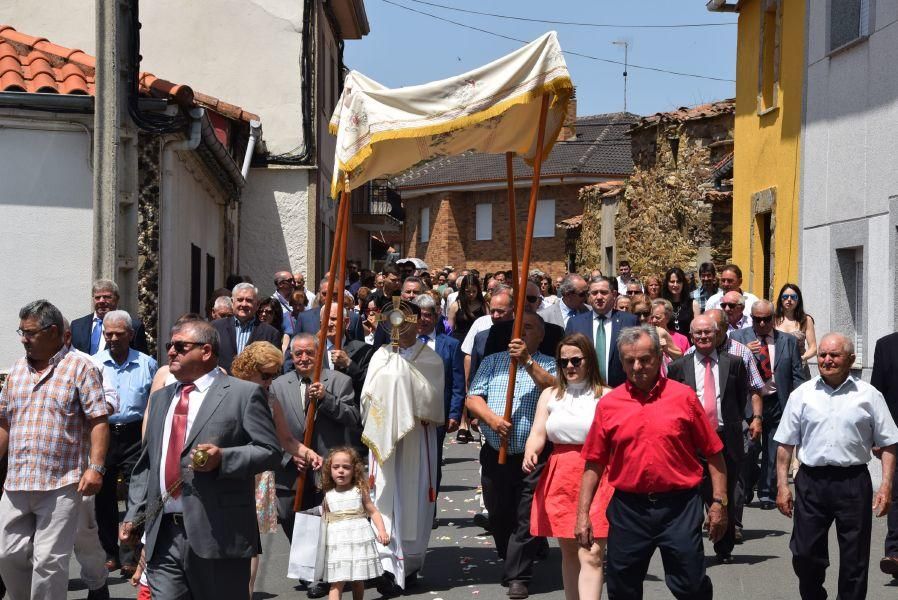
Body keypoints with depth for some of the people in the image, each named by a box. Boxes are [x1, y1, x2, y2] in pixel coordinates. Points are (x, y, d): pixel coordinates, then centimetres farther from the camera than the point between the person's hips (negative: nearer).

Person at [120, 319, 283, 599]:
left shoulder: (244, 393, -1)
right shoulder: (161, 398, 20)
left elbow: (270, 451, -6)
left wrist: (222, 458, -21)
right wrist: (133, 515, 14)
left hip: (218, 535, -5)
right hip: (162, 536, 6)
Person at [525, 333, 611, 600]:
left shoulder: (605, 395, -1)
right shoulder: (550, 395, 12)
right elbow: (537, 433, 4)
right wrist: (530, 455, -17)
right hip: (559, 477, 5)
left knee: (591, 555, -11)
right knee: (568, 550, 13)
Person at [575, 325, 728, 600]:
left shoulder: (683, 396, -1)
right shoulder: (608, 404, 3)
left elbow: (713, 453, 2)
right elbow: (594, 463, 7)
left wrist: (719, 502, -2)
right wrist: (582, 514, 3)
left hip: (679, 507, -2)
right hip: (628, 508, 2)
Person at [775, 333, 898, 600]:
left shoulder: (868, 395, 3)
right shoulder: (801, 395, 6)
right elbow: (785, 445, 7)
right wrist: (782, 486, 2)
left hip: (853, 482, -1)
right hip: (810, 482, 1)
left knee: (854, 559, 5)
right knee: (805, 554, 5)